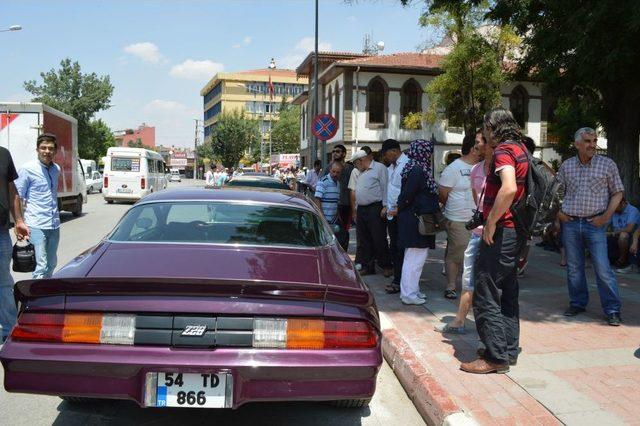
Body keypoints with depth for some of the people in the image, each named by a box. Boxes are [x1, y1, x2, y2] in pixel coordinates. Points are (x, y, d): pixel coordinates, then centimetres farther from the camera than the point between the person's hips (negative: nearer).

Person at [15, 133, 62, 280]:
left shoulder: (56, 169, 11)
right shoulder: (27, 169, -7)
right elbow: (17, 198, -6)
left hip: (54, 225, 6)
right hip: (36, 226, -6)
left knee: (51, 264, 14)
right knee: (41, 266, -11)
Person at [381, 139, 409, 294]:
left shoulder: (406, 164, -14)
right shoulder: (391, 167, 15)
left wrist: (399, 209, -19)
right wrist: (386, 206, 16)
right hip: (392, 213, 9)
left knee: (400, 250, -3)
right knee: (394, 248, 14)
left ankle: (398, 282, 3)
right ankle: (398, 279, 24)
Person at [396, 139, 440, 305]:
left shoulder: (418, 169, 13)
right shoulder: (417, 171, -18)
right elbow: (407, 195, -21)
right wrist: (399, 209, -7)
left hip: (414, 220, 10)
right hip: (416, 221, -10)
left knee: (413, 258, 17)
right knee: (415, 258, -3)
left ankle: (411, 289, 27)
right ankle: (409, 294, 4)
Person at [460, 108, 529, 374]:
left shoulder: (503, 151, -15)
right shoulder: (520, 149, 15)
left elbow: (509, 188, -32)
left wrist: (491, 222, -23)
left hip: (502, 231, -10)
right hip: (516, 230, 10)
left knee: (486, 294, -4)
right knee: (506, 292, 16)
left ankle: (496, 357, 0)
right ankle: (509, 350, 25)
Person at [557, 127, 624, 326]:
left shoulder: (607, 164, 0)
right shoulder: (566, 166, 6)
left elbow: (617, 192, 4)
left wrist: (606, 216, -7)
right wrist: (558, 212, 4)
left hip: (595, 224, -3)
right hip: (570, 223, 3)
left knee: (603, 268, -5)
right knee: (574, 267, 10)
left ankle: (612, 310, 4)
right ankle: (577, 303, 24)